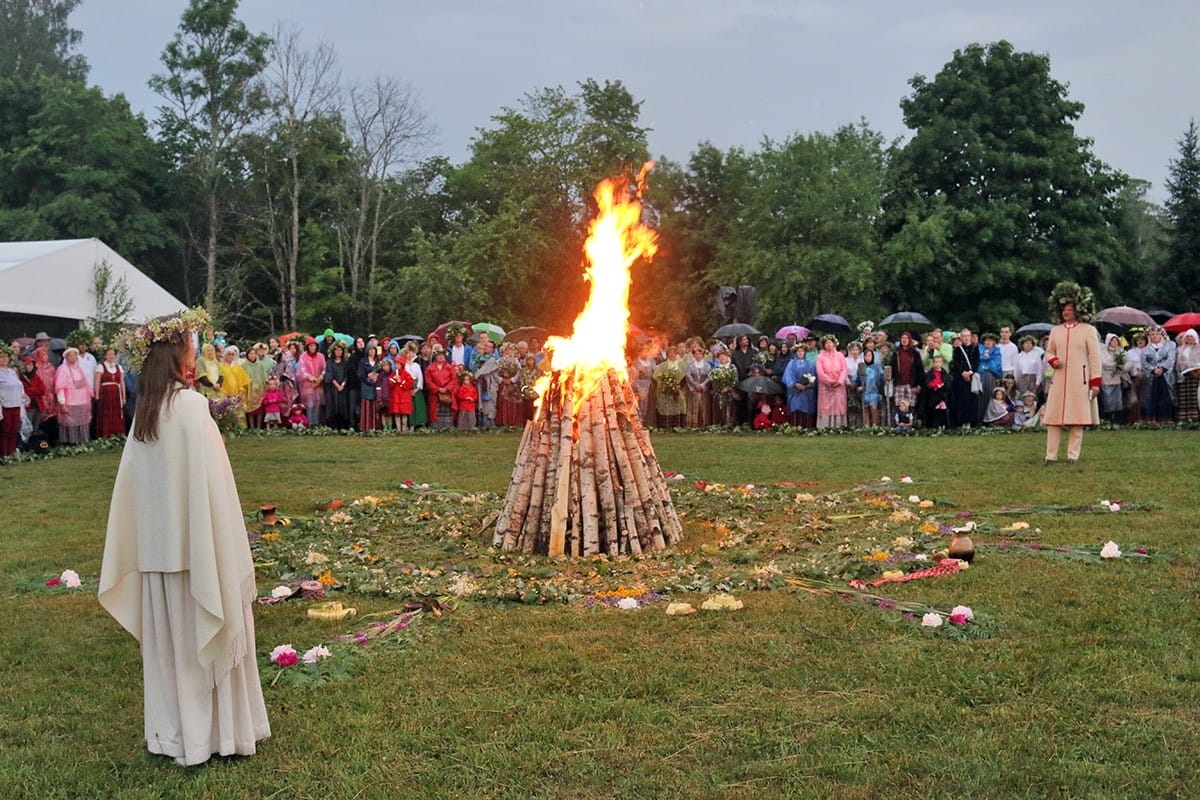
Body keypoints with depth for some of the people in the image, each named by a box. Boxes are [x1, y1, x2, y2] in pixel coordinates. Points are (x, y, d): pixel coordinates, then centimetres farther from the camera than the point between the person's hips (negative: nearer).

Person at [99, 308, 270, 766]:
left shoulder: (145, 410, 5)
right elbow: (209, 482, -18)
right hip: (198, 542, -6)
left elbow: (133, 485, 9)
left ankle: (174, 731, 24)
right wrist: (232, 551, -12)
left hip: (156, 545, 6)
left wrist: (143, 545, 16)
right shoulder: (191, 405, -15)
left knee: (169, 638, 14)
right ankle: (219, 731, 16)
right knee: (207, 634, 6)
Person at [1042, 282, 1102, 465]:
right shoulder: (1055, 331, 10)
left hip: (1079, 381, -3)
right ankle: (1051, 456, 4)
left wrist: (1096, 382, -6)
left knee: (1077, 420, -1)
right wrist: (1053, 361, -4)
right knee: (1053, 418, 0)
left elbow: (1095, 357, -1)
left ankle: (1073, 456, 6)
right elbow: (1049, 352, 21)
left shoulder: (1088, 330, 0)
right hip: (1059, 379, 3)